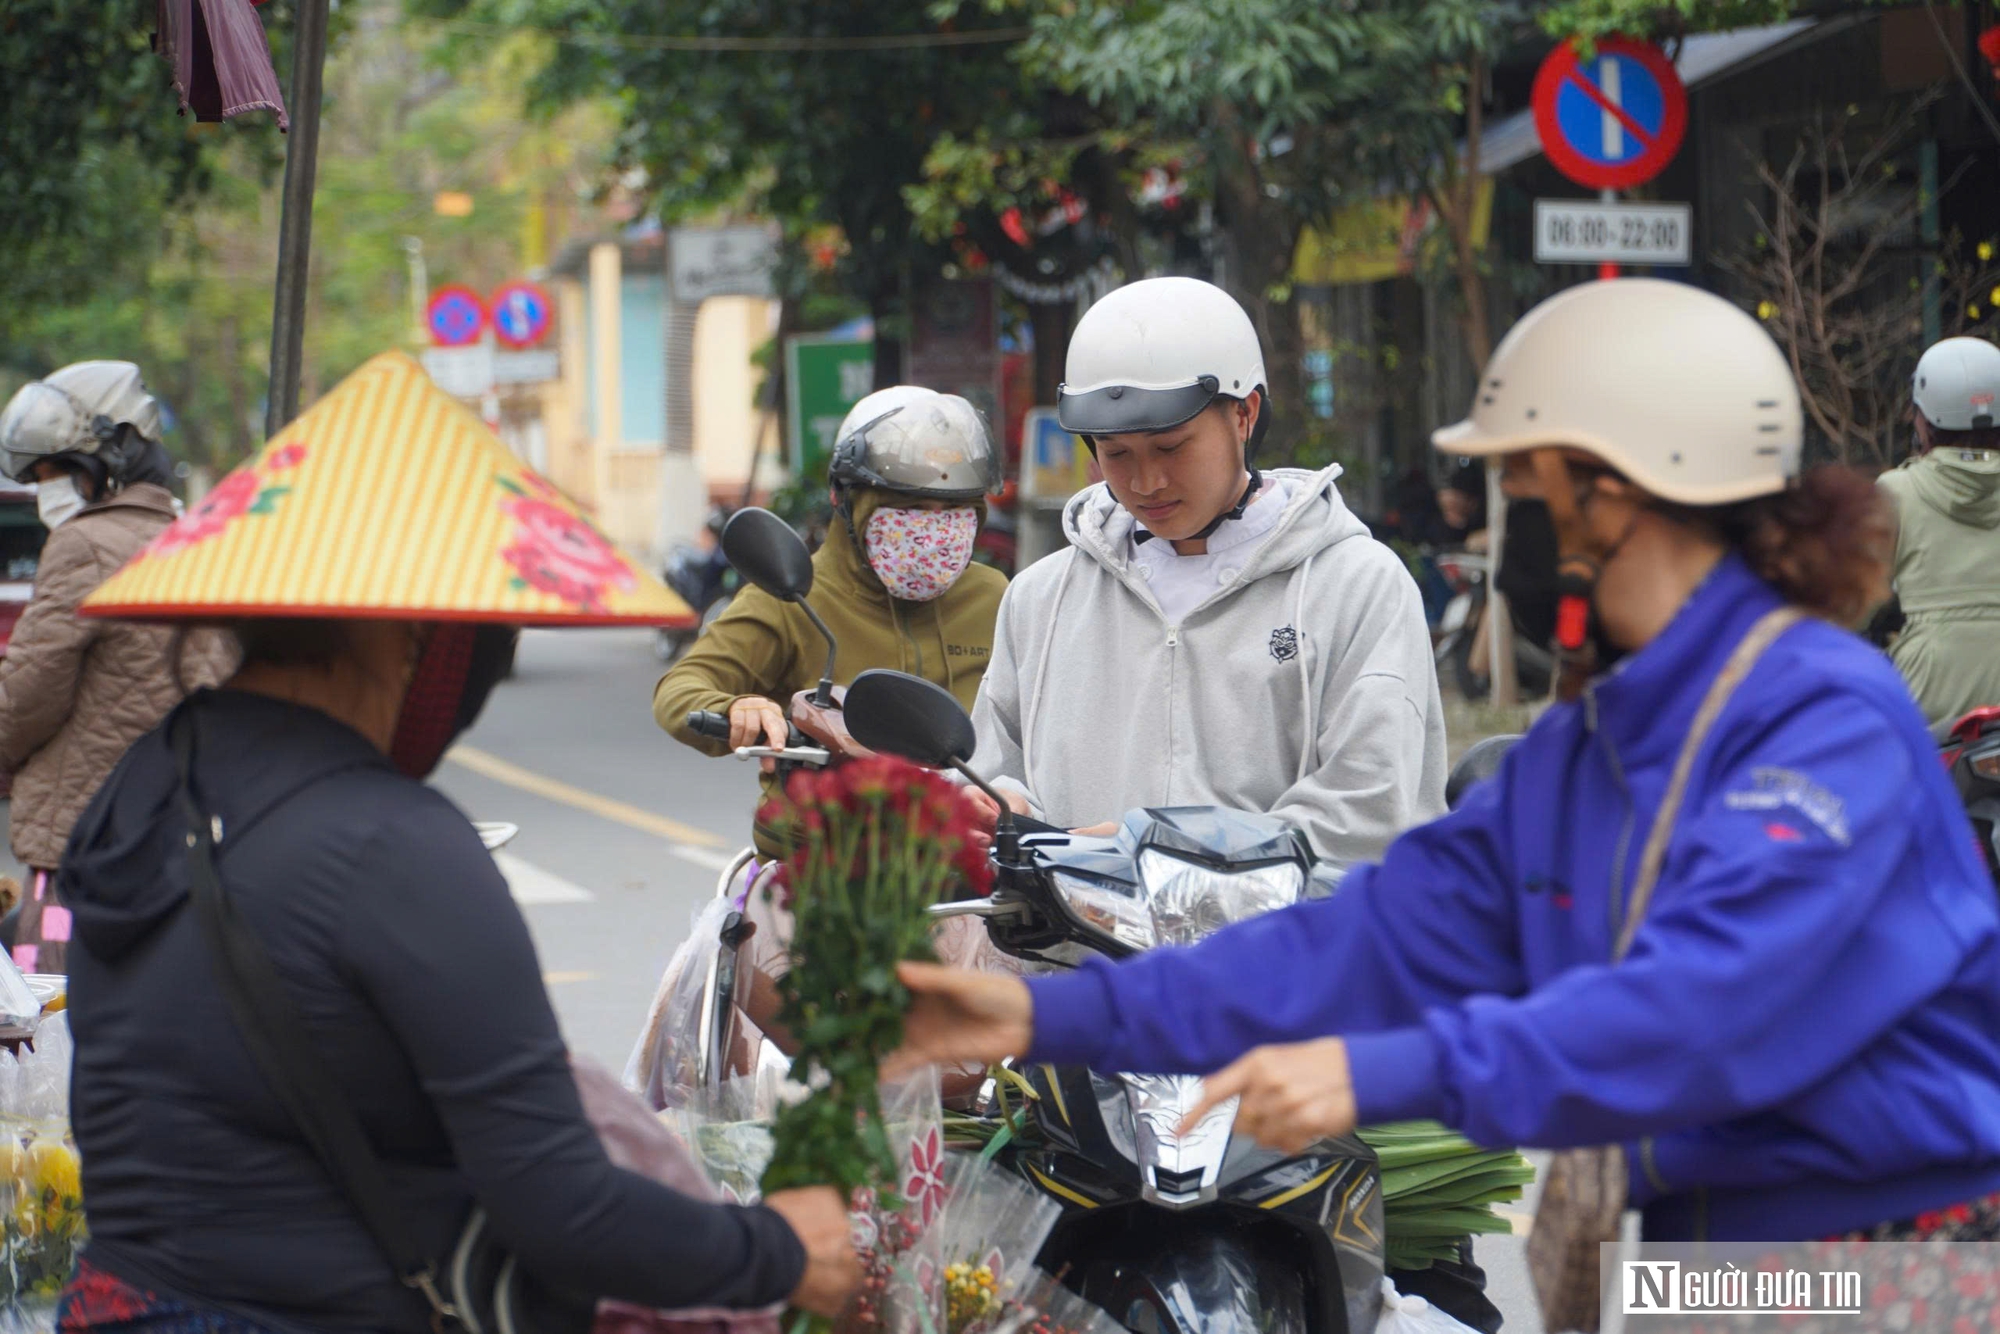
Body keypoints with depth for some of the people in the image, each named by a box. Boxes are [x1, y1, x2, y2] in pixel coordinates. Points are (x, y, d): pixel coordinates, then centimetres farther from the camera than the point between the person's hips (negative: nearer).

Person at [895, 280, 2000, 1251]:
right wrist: (1056, 1015, -2)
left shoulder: (1833, 719, -17)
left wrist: (1385, 1075, -35)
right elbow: (1380, 938, 5)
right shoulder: (1569, 754, 9)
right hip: (1692, 1253, 7)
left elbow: (1706, 999, -29)